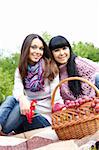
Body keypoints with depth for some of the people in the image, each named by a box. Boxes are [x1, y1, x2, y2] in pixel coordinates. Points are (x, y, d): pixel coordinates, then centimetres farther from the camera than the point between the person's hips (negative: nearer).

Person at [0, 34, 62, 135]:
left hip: (44, 119, -3)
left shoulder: (50, 68, -5)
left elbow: (55, 96, -12)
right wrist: (22, 98, -38)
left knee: (20, 107, -30)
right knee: (11, 99, -24)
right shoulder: (20, 70, 5)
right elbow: (17, 89, -13)